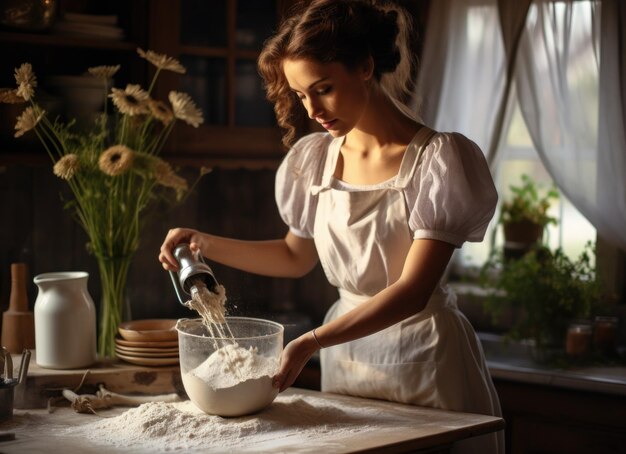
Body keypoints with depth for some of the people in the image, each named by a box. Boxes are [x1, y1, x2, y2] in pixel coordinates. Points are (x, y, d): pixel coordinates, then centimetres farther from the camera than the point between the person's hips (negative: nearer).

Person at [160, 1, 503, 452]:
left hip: (426, 364, -4)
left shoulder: (437, 159, -14)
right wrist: (206, 244, 3)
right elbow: (296, 255, 17)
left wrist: (312, 341, -29)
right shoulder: (315, 159, 1)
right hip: (348, 356, 4)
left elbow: (412, 291, -20)